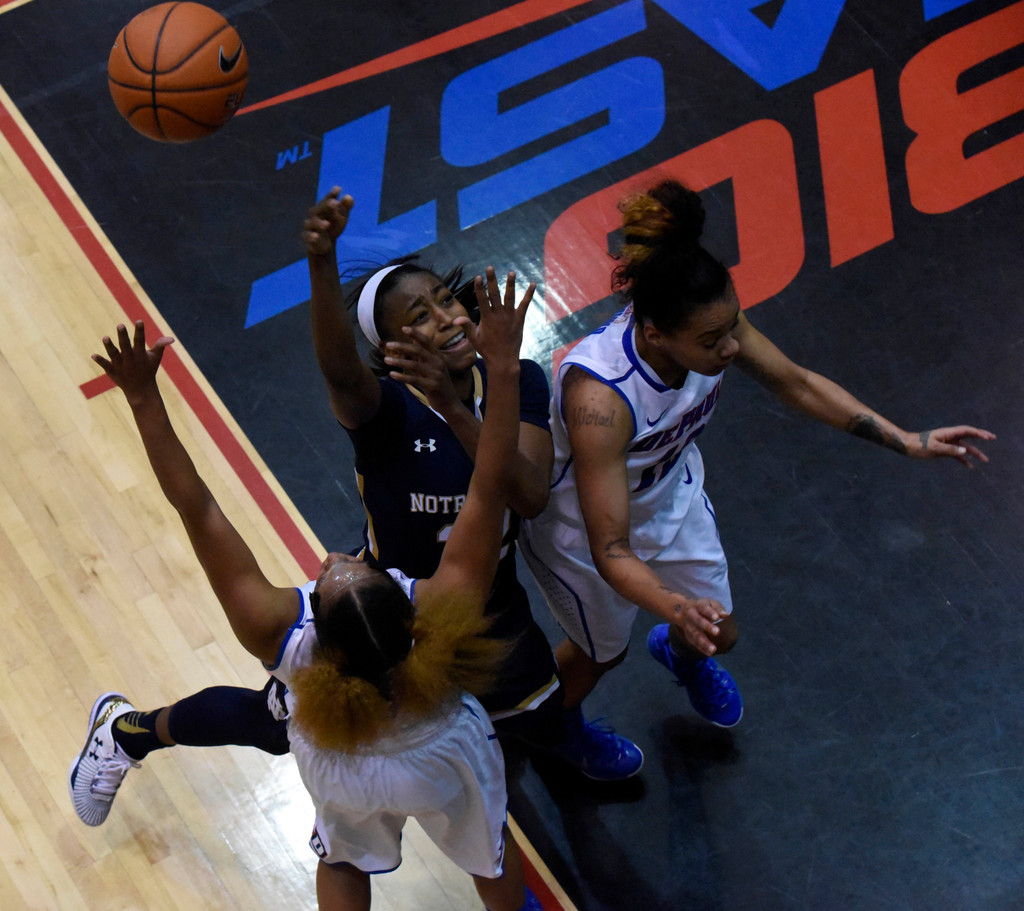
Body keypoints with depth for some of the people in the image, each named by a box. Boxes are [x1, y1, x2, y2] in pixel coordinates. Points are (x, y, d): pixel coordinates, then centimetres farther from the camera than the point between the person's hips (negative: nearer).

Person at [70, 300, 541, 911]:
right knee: (488, 846, 31)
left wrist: (144, 399, -38)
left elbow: (199, 511, -40)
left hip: (343, 773, 1)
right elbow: (490, 489, -47)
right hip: (442, 763, -1)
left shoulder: (275, 631, -43)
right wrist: (503, 366, -49)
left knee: (345, 860, 34)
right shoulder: (442, 609, -47)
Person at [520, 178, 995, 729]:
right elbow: (610, 549, -43)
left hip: (670, 493, 5)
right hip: (584, 527, -5)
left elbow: (796, 383, -8)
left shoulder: (711, 324, -28)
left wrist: (908, 442, -11)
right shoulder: (599, 396, -47)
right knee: (603, 652, 22)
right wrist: (676, 608, -62)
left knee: (718, 635, 24)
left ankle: (681, 655, 64)